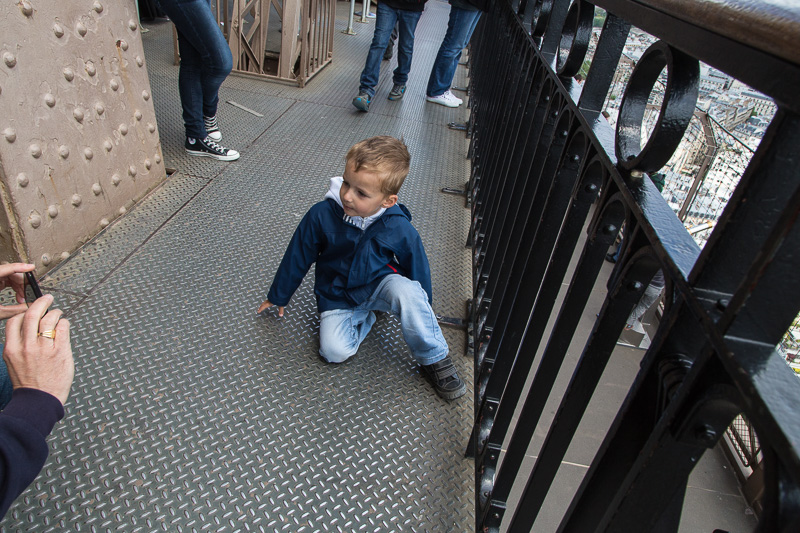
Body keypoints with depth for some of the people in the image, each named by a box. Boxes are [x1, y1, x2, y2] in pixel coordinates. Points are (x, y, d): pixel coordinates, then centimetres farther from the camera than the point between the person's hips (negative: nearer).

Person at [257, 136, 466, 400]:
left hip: (379, 284, -1)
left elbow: (418, 269, -3)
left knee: (407, 291, -35)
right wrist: (277, 296, 9)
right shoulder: (321, 215, -19)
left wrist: (422, 312, 9)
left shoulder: (399, 229, -21)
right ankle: (365, 319, 8)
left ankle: (434, 360, -13)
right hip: (338, 297, 1)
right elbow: (297, 258, -4)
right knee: (334, 351, -24)